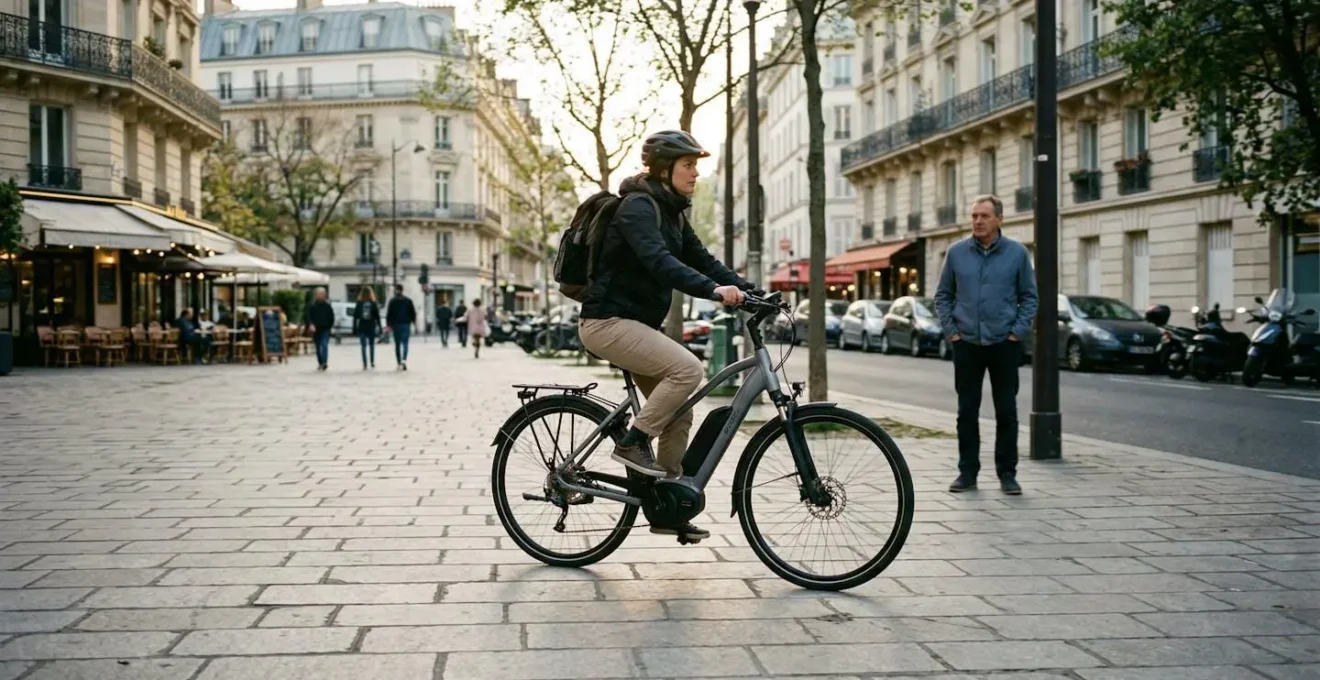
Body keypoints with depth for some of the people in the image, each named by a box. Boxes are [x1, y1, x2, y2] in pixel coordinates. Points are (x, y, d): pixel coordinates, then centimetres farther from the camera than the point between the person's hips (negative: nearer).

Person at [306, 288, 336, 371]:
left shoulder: (327, 306, 4)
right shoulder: (312, 306, 1)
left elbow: (332, 317, 11)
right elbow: (309, 317, -6)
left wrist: (330, 326, 5)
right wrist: (311, 324, -22)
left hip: (325, 329, -1)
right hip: (316, 330, 2)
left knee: (324, 345, -18)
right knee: (318, 348, 10)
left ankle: (325, 363, -25)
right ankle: (320, 363, 22)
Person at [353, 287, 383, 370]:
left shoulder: (359, 304, -2)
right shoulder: (373, 304, -3)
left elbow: (355, 317, 0)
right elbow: (377, 316, -3)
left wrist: (354, 328, 5)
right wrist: (379, 327, 4)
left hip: (361, 328, 0)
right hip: (371, 328, 0)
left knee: (363, 346, 1)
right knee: (372, 345, 16)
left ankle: (365, 364, -5)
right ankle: (372, 362, 15)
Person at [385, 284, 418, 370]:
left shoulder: (392, 301, -1)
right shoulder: (408, 300, 5)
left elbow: (389, 314, -4)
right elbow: (413, 313, 5)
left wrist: (388, 325, -2)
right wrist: (414, 322, 14)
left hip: (396, 325, 0)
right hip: (406, 324, 0)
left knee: (397, 344, 9)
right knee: (405, 343, -3)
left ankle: (398, 363, 11)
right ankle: (404, 360, -26)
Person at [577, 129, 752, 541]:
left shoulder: (672, 214, 13)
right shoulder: (638, 207, -16)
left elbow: (702, 259, 9)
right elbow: (659, 261, -32)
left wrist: (748, 290, -6)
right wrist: (714, 290, -43)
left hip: (636, 323, 9)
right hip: (609, 321, -9)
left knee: (679, 413, 5)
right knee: (687, 368, -26)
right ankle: (633, 443, -11)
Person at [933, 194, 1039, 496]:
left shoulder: (1017, 253, 0)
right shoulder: (956, 252, 2)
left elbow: (1029, 297, 4)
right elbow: (942, 295, 9)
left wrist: (1017, 332, -5)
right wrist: (951, 331, 0)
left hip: (1004, 344, -1)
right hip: (966, 344, 1)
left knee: (1007, 411, 4)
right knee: (967, 411, 6)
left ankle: (1007, 473, 14)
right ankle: (967, 472, 15)